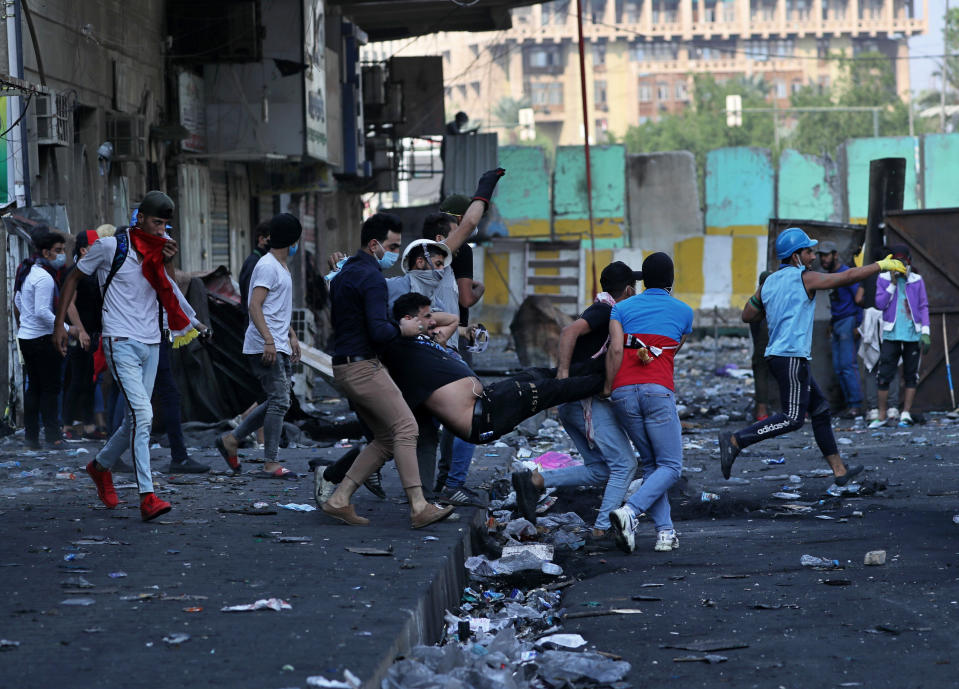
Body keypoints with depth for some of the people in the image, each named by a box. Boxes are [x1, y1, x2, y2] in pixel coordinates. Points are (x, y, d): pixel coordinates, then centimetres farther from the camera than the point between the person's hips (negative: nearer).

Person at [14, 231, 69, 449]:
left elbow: (18, 301, 24)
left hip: (26, 337, 9)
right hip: (42, 338, -9)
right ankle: (52, 435, -3)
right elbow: (42, 312, -24)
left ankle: (31, 436, 12)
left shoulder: (28, 271, 13)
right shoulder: (44, 278, -17)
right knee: (50, 388, -4)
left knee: (33, 387, 12)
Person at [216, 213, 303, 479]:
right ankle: (270, 464, -8)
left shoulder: (281, 267, 20)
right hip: (264, 346, -10)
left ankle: (231, 439, 18)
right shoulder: (267, 266, -13)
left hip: (278, 346, 10)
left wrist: (291, 336, 27)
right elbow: (255, 306, -21)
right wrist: (269, 340, -28)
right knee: (279, 401, -10)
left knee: (277, 401, 11)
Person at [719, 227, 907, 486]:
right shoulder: (803, 278, -9)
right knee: (792, 419, -11)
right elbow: (848, 277, -6)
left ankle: (839, 470, 15)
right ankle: (735, 441, -17)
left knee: (820, 409, 13)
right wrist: (882, 265, 4)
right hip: (791, 357, -9)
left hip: (778, 355, 9)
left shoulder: (770, 282, 12)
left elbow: (747, 316, 18)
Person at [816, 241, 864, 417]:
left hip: (848, 323, -9)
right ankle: (849, 403, 7)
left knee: (847, 365, -12)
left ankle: (856, 404, -10)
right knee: (838, 367, 5)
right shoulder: (829, 275, 17)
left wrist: (858, 325, -18)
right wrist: (832, 322, 17)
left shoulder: (846, 273, -10)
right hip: (836, 324, 9)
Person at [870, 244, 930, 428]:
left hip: (913, 335, 1)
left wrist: (925, 332, -3)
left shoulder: (917, 280, 5)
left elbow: (924, 307, 5)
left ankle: (906, 414, 8)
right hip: (891, 334, -1)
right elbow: (880, 304, -3)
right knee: (884, 375, -4)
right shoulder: (884, 279, 5)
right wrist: (892, 284, -11)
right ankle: (881, 416, 3)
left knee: (911, 375, 3)